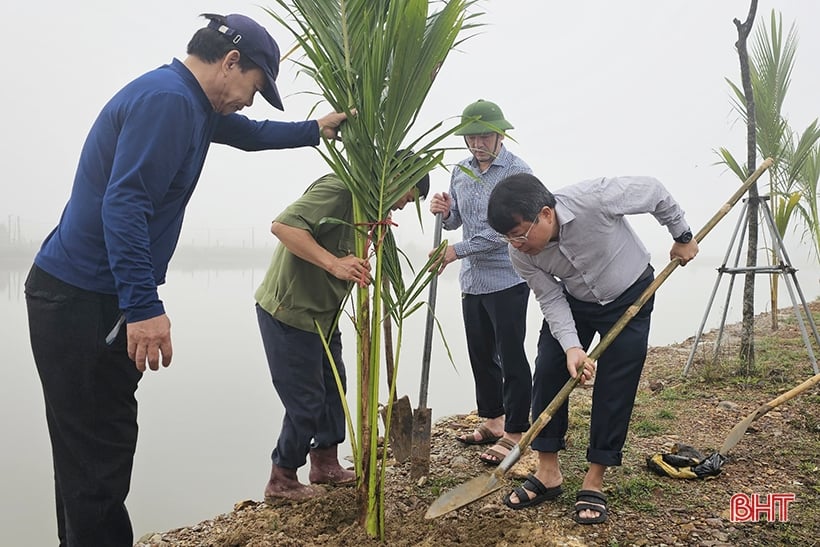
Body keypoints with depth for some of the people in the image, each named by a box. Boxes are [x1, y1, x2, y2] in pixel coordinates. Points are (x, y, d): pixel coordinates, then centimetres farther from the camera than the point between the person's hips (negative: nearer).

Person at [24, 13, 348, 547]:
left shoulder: (192, 105, 15)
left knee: (96, 448, 15)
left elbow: (251, 133, 34)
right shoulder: (165, 99, -16)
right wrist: (144, 306, -27)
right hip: (81, 301, -10)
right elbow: (125, 204, -25)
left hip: (98, 299, 10)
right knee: (99, 454, -3)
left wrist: (314, 129, 41)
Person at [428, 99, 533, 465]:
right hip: (472, 281, 7)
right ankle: (492, 421, 31)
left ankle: (515, 433, 13)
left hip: (506, 281, -7)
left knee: (511, 359, 1)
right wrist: (443, 212, -6)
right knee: (481, 356, 16)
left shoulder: (516, 172, -12)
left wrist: (455, 251, -19)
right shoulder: (460, 171, 10)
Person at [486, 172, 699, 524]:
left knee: (614, 388, -5)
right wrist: (571, 347, -27)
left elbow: (655, 192, -19)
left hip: (629, 297, -3)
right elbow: (551, 300, -13)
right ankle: (548, 473, 10)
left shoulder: (596, 198, -37)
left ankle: (594, 482, 9)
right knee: (548, 374, -5)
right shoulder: (521, 254, -23)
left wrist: (682, 237, -5)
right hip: (573, 301, 4)